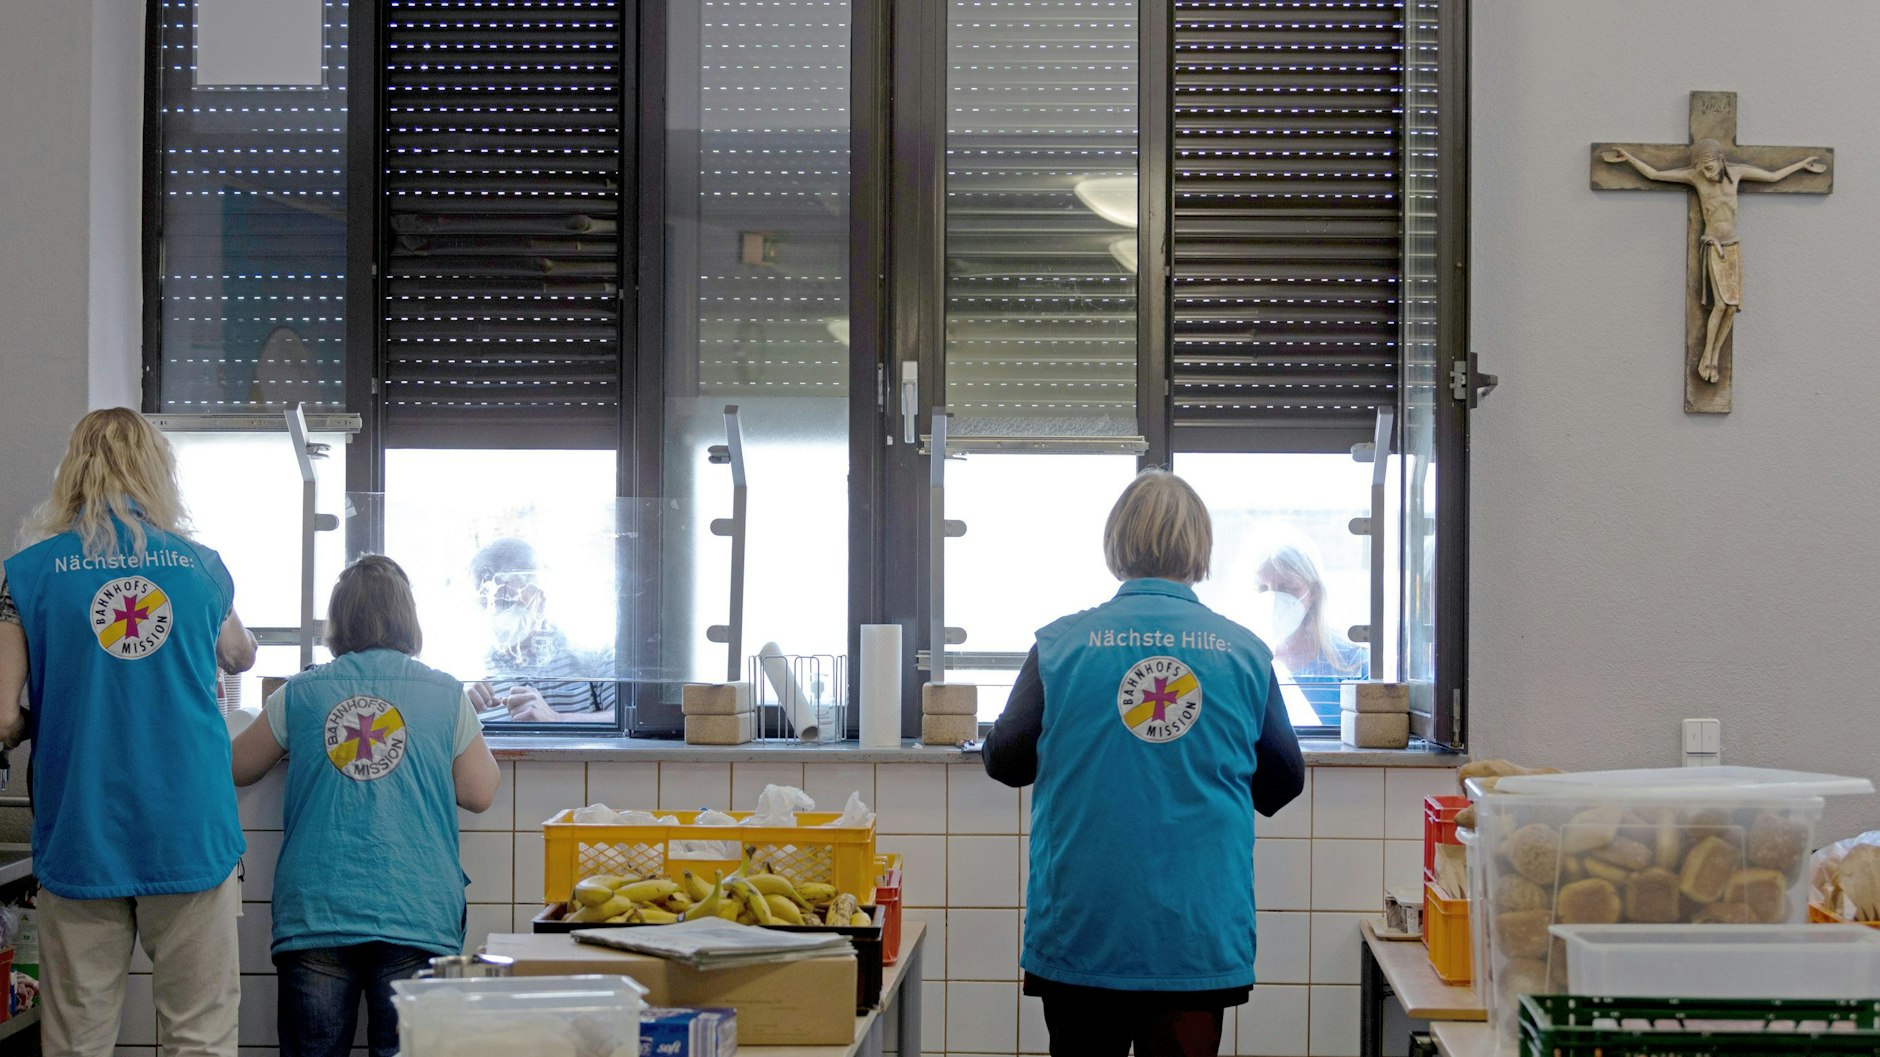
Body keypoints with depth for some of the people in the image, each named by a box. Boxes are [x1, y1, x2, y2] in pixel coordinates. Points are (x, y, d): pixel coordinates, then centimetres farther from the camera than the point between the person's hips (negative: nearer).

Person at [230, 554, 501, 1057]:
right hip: (416, 916, -1)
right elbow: (479, 793, 7)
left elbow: (237, 768, 18)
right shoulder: (446, 696, 3)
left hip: (316, 918, 1)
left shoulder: (299, 695, 5)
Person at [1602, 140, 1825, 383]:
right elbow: (1653, 174, -7)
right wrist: (1627, 158, -12)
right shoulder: (1694, 176, -9)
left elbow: (1774, 176, 12)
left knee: (1731, 308, -5)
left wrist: (1803, 163, 16)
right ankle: (1706, 358, -7)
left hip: (1733, 248, 3)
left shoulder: (1736, 171, -2)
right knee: (1721, 303, -19)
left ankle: (1714, 358, 7)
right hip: (1713, 248, -3)